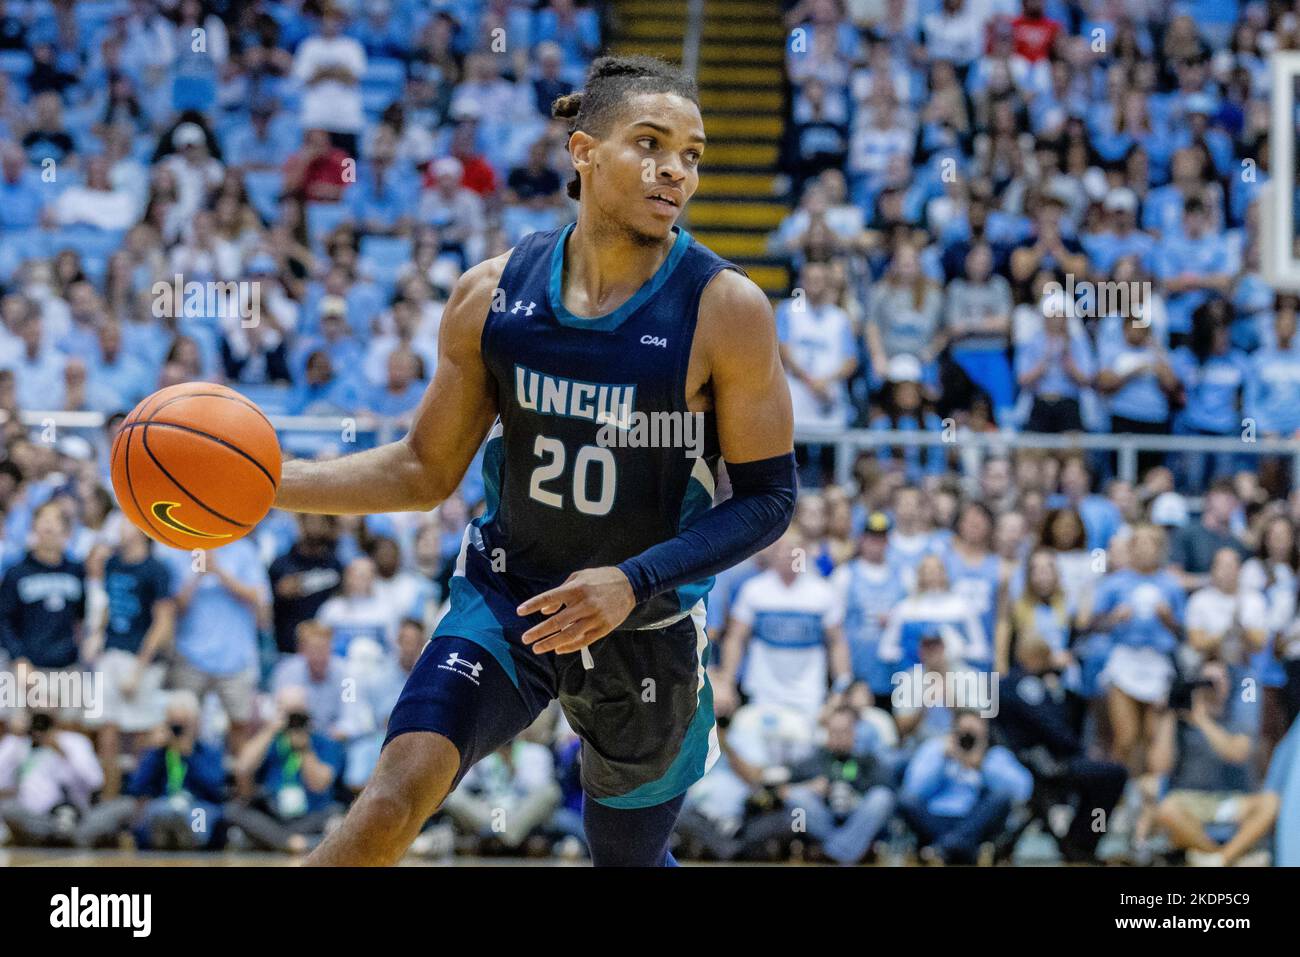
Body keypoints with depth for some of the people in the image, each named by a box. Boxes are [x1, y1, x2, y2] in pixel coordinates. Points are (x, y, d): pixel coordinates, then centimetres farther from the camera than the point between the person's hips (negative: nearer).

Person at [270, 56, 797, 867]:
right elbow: (427, 471, 6)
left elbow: (768, 497, -11)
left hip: (648, 634, -1)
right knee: (394, 800, -24)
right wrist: (263, 482, -6)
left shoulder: (725, 311, -14)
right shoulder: (493, 296, -5)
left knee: (629, 857, 15)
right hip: (504, 608, 1)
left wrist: (635, 581, -24)